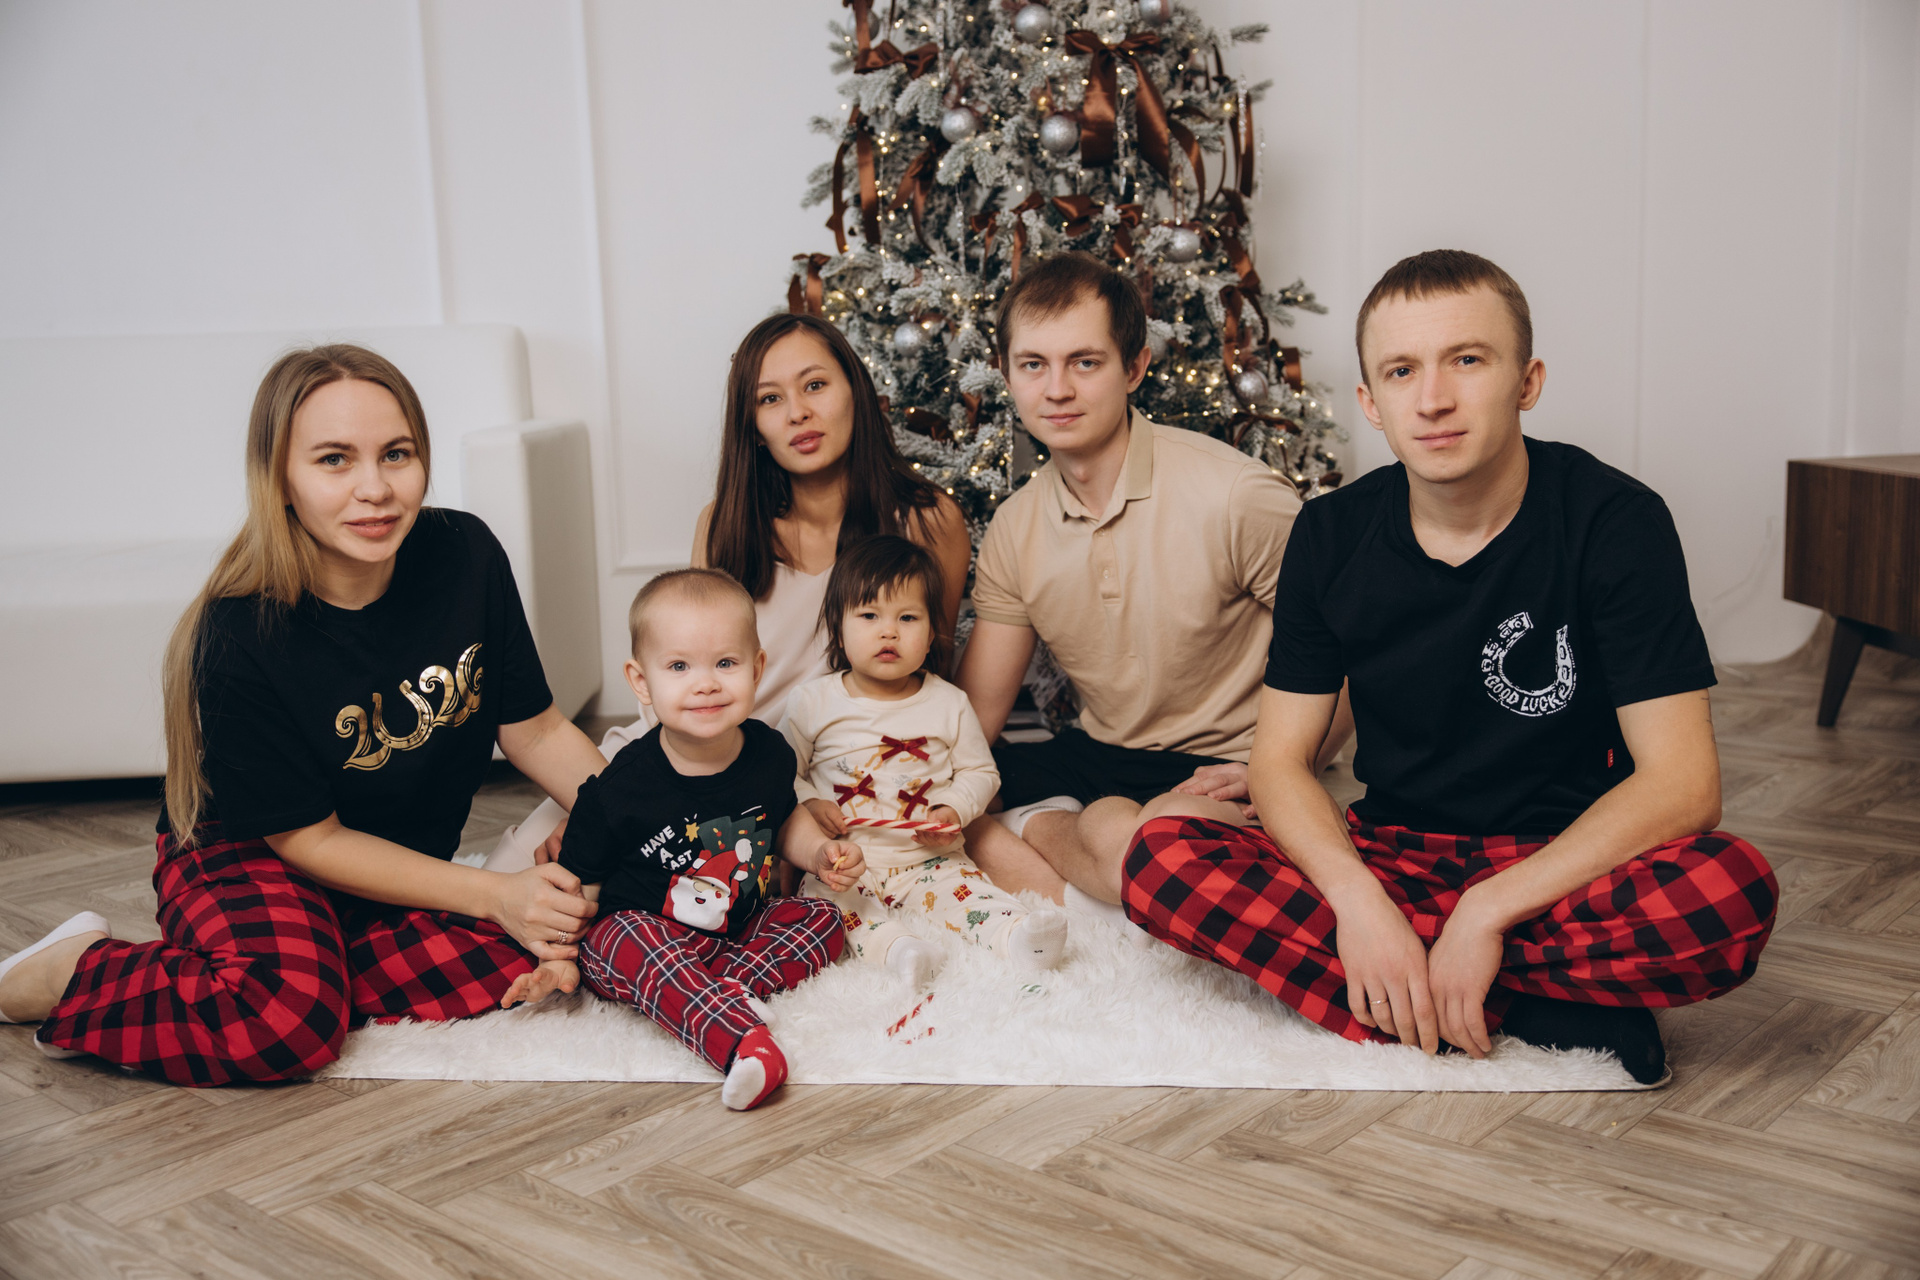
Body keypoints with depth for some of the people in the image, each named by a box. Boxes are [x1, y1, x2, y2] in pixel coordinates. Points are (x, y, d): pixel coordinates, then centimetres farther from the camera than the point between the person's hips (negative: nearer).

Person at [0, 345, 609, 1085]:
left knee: (539, 947, -24)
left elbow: (536, 732, -5)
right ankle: (79, 975, -4)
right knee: (286, 1022, -34)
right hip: (246, 858, -5)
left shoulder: (464, 555, -16)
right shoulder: (241, 636, -27)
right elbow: (310, 840, -18)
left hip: (405, 868, 5)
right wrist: (494, 894, -23)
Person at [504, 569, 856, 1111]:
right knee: (631, 943, -36)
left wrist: (821, 852, 2)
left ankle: (731, 988, -27)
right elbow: (579, 881, -6)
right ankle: (741, 1042, -53)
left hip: (739, 928, 5)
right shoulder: (622, 787, -18)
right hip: (643, 930, -5)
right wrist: (559, 958, -12)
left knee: (822, 918, -8)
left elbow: (784, 818, 19)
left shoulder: (768, 755, -4)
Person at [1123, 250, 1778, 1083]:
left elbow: (1681, 782, -17)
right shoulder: (1331, 536, -2)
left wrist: (1487, 909, -25)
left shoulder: (1616, 522, -11)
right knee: (1162, 858, -24)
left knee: (1733, 891, -35)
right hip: (1387, 858, 4)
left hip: (1562, 865, -3)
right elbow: (1281, 759, -3)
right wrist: (1357, 899, -23)